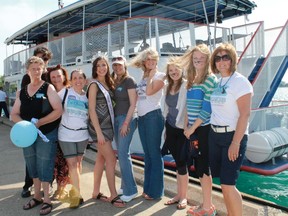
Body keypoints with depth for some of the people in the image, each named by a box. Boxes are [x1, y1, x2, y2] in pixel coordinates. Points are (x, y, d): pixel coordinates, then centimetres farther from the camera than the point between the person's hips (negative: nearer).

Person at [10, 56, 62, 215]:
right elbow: (14, 114, 9)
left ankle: (47, 200, 13)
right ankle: (37, 196, 31)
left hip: (46, 134, -5)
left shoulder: (48, 88, -6)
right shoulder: (22, 92, 9)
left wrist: (39, 123, -19)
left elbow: (58, 110, -15)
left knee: (45, 167, 0)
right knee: (33, 167, 15)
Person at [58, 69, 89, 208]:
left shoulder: (87, 96, 3)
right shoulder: (65, 92, -5)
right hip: (66, 133, -2)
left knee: (78, 162, 11)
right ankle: (77, 195, 5)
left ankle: (74, 190, 30)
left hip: (82, 134, 2)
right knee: (72, 163, -3)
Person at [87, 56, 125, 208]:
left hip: (107, 125, 7)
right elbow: (92, 110, -15)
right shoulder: (94, 85, -9)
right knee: (111, 159, -6)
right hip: (99, 126, -7)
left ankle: (96, 192, 22)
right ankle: (113, 195, 5)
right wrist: (98, 132, -20)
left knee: (101, 159, 11)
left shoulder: (108, 83, 11)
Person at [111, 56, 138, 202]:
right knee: (122, 153, 11)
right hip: (116, 119, 7)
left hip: (126, 119, -7)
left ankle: (131, 190, 0)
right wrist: (117, 120, 3)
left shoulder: (129, 81, -6)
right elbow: (113, 102, 14)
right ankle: (124, 186, 22)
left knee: (123, 154, -9)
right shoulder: (113, 82, 13)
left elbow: (133, 104, -11)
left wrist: (126, 123, -17)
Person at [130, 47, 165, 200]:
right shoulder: (143, 77, 17)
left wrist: (151, 75, -10)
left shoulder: (159, 76, -3)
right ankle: (147, 188, 24)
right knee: (147, 154, 13)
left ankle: (156, 191, 8)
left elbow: (149, 91, -19)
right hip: (142, 117, 7)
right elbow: (139, 96, 14)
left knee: (154, 154, -2)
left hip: (153, 116, -7)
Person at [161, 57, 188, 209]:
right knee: (177, 162, 14)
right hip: (171, 128, 6)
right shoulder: (168, 87, 9)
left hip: (182, 129, -6)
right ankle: (178, 194, 27)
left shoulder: (187, 85, -11)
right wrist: (165, 128, 17)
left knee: (181, 162, 2)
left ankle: (184, 197, 19)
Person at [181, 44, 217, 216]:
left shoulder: (210, 80, -10)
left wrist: (193, 128, -13)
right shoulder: (192, 81, 13)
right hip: (193, 129, 7)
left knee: (203, 167, 1)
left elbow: (207, 109, -16)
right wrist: (186, 126, 6)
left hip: (204, 129, -7)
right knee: (199, 166, 13)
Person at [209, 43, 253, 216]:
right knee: (223, 183, 13)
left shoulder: (240, 81, -10)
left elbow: (245, 114, -17)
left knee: (228, 184, -6)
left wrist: (236, 142, -21)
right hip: (215, 135, 7)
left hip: (233, 135, -6)